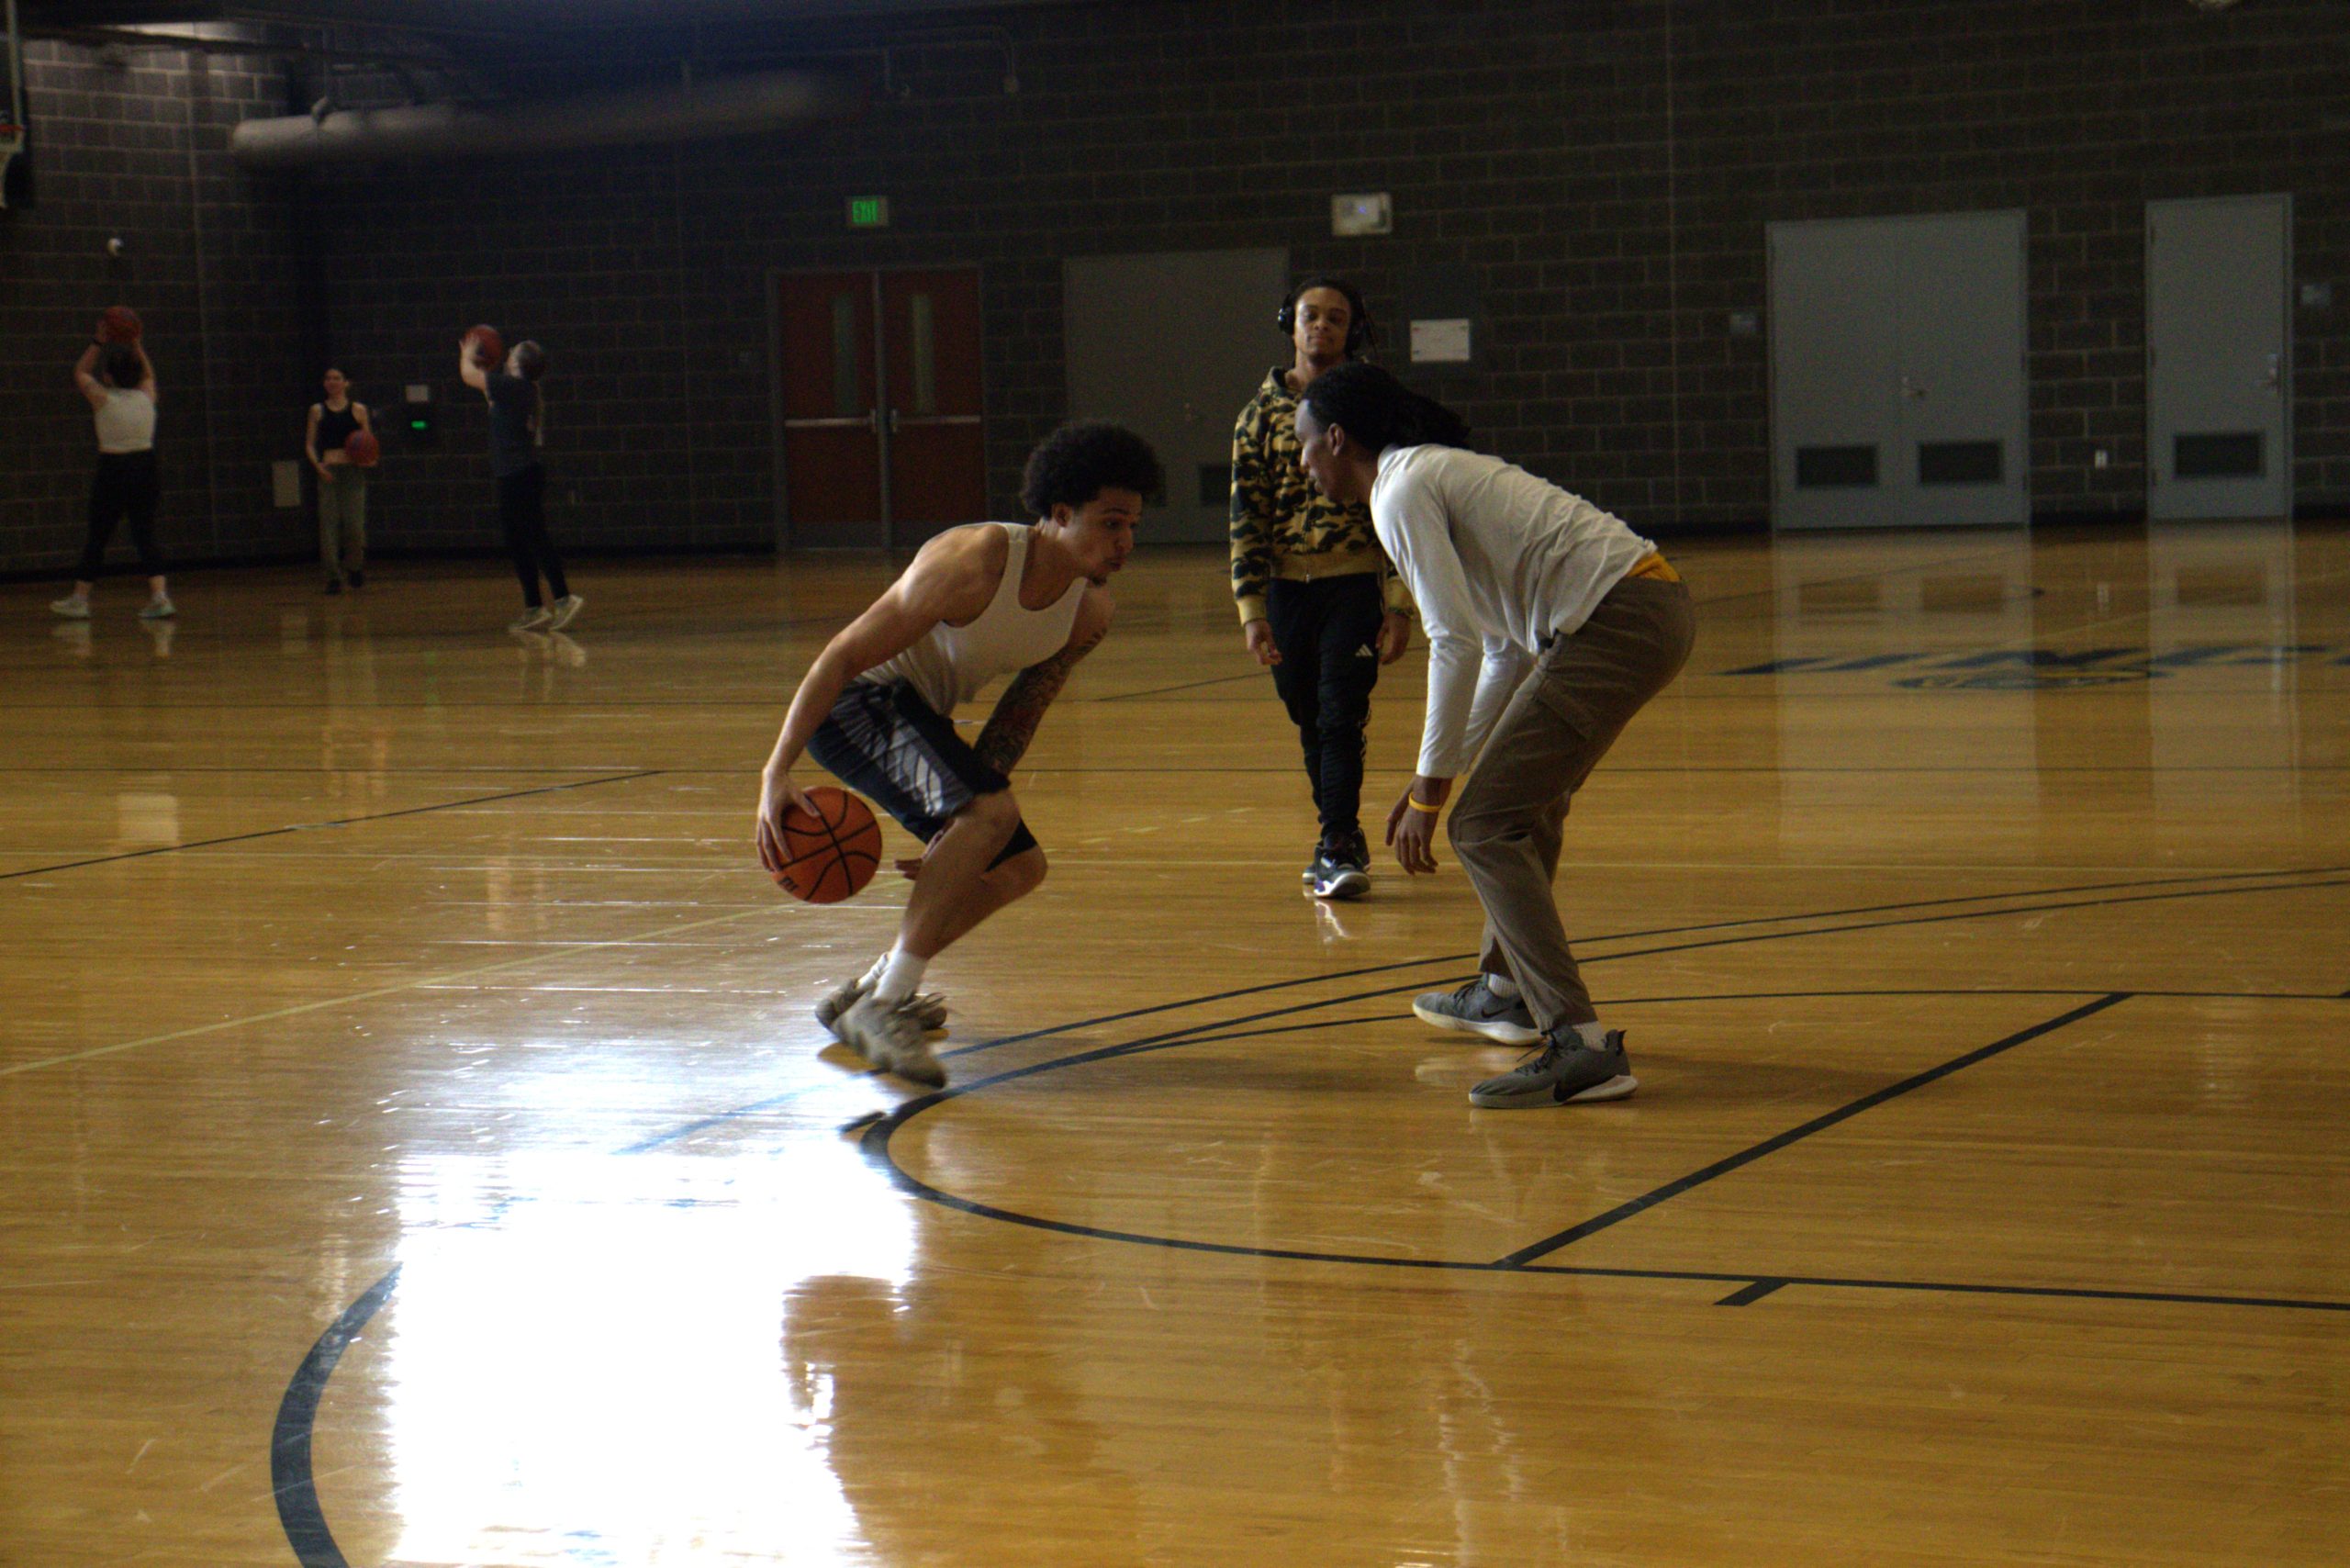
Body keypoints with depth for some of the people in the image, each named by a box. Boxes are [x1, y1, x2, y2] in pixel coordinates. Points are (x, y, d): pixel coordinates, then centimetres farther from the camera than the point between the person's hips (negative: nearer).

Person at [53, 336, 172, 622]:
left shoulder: (103, 399, -7)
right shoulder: (147, 396, 1)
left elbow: (80, 373, 10)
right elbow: (148, 372, 25)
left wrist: (99, 343, 12)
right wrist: (136, 344, 23)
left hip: (113, 470, -3)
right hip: (145, 467, 3)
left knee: (96, 537, 5)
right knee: (145, 535, 5)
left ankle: (79, 600, 14)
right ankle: (160, 595, -9)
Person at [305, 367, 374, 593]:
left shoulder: (358, 410, 7)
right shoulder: (318, 411, 9)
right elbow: (310, 443, 9)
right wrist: (318, 465, -7)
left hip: (353, 471, -1)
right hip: (328, 471, 1)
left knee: (354, 524, -6)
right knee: (328, 524, -5)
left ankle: (355, 567, 20)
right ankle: (334, 577, -1)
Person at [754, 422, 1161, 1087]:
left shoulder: (1090, 611, -4)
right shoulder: (975, 562, -28)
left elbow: (1019, 718, 4)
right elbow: (842, 655, -25)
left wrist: (960, 829, -2)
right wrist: (778, 772, -30)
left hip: (921, 712, 9)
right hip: (854, 702, -9)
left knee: (1019, 867, 12)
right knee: (993, 810, -30)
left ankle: (867, 993, 24)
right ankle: (882, 1008, -25)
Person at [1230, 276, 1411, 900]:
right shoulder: (1263, 411, 6)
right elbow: (1246, 515, 4)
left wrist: (1399, 605, -8)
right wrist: (1252, 608, -3)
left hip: (1355, 585, -3)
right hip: (1287, 586, 3)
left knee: (1340, 715, -10)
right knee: (1310, 721, 10)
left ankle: (1338, 847, -8)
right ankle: (1343, 838, 24)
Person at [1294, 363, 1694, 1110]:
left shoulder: (1402, 492, -7)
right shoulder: (1439, 471, 23)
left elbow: (1456, 643, -15)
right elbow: (1505, 646, 23)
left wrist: (1431, 790, -11)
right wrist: (1442, 773, 24)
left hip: (1617, 623, -10)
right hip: (1652, 607, 10)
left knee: (1485, 827, -10)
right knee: (1528, 799, 28)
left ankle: (1583, 1046, -18)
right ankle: (1507, 991, 45)